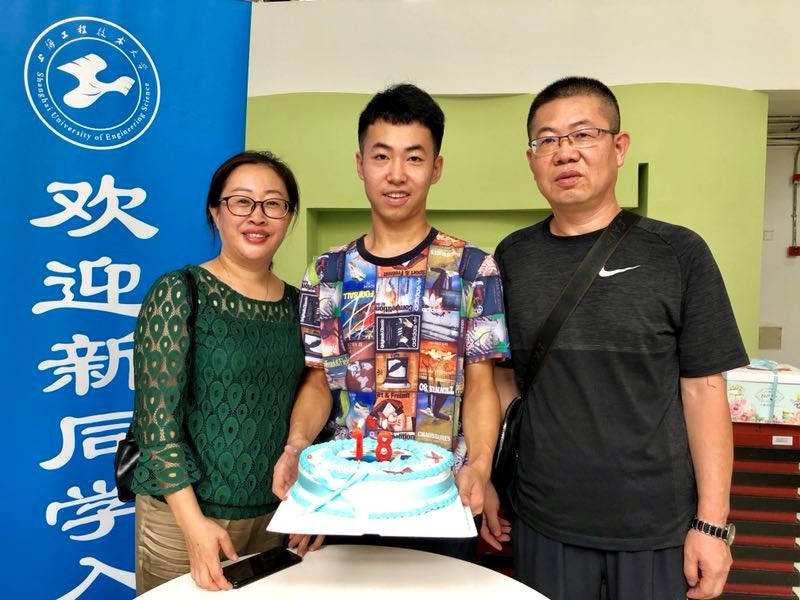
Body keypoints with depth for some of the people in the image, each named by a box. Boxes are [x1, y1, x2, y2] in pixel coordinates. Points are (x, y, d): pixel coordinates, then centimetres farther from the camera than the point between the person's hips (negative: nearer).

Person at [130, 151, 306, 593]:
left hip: (277, 514, 5)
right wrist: (194, 523, -18)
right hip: (183, 510, -4)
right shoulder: (178, 293, -12)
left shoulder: (298, 305, 1)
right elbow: (156, 417, -15)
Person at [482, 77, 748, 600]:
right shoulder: (511, 258, -2)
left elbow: (703, 389, -6)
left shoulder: (678, 254, -7)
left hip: (659, 525, -1)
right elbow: (504, 378, 4)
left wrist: (712, 521, -7)